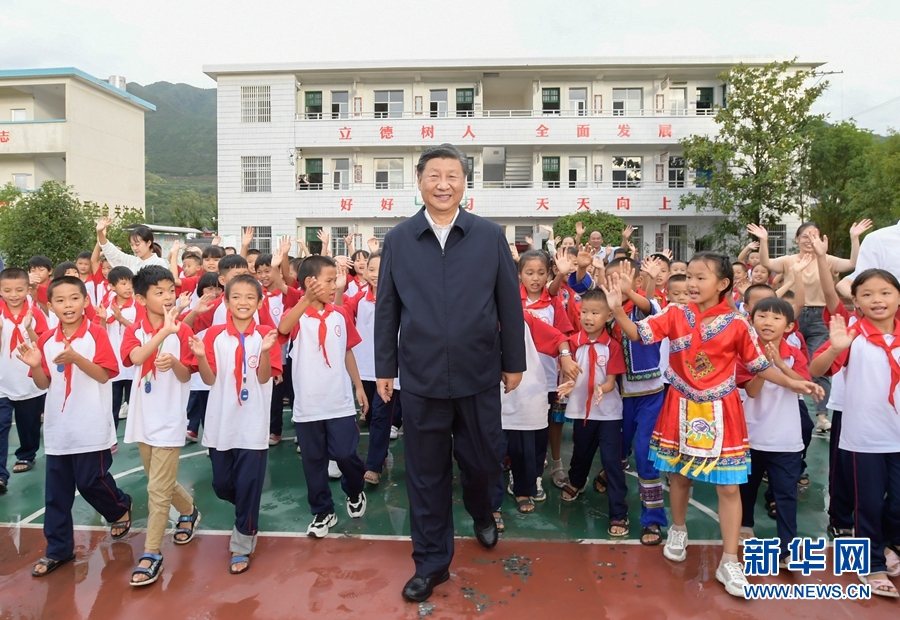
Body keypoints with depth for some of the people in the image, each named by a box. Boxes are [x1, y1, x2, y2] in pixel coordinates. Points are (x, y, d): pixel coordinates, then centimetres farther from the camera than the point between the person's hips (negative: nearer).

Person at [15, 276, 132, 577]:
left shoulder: (96, 333, -8)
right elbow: (44, 384, 7)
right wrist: (35, 366, -12)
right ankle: (58, 549, 23)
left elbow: (104, 375, -13)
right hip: (57, 427, 5)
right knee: (56, 491, 10)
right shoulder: (46, 339, 5)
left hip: (90, 426, -5)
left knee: (91, 481, 3)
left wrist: (76, 358, -27)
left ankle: (121, 508, 33)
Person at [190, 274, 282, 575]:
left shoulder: (265, 335, -5)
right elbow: (210, 379, -3)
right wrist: (200, 356, -22)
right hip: (221, 423, 3)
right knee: (221, 485, 14)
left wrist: (265, 351, -29)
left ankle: (242, 545, 20)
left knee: (248, 486, 3)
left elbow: (264, 378, -11)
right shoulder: (214, 334, -1)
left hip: (253, 425, -2)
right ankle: (247, 516, 45)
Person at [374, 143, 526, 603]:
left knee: (483, 461, 14)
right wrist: (384, 368, 5)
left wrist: (514, 362, 4)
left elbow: (509, 303, 2)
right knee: (426, 474, 11)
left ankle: (482, 514, 50)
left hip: (479, 375, 0)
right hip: (420, 378, 1)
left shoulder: (490, 236, -1)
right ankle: (431, 562, 30)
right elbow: (386, 308, 4)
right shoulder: (398, 239, 1)